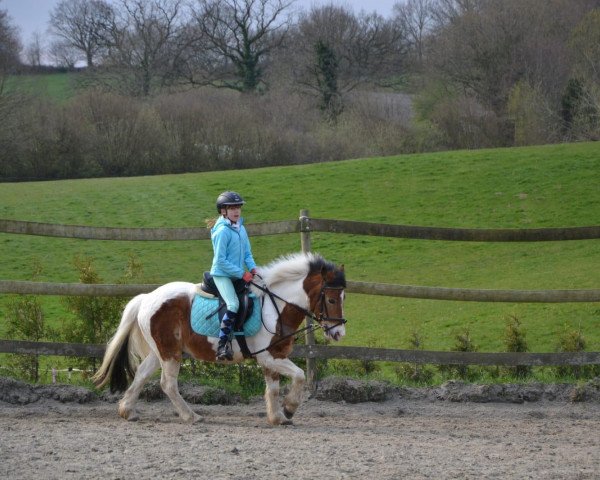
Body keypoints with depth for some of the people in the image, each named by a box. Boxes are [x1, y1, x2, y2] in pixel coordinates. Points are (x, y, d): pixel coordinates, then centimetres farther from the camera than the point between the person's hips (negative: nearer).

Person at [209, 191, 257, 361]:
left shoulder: (241, 229, 9)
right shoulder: (222, 231, -15)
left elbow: (247, 253, 16)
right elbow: (221, 260, -18)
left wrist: (252, 267, -5)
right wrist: (242, 273, -18)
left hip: (239, 275, 9)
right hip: (222, 275, -9)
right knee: (233, 305, -24)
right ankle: (223, 345, -26)